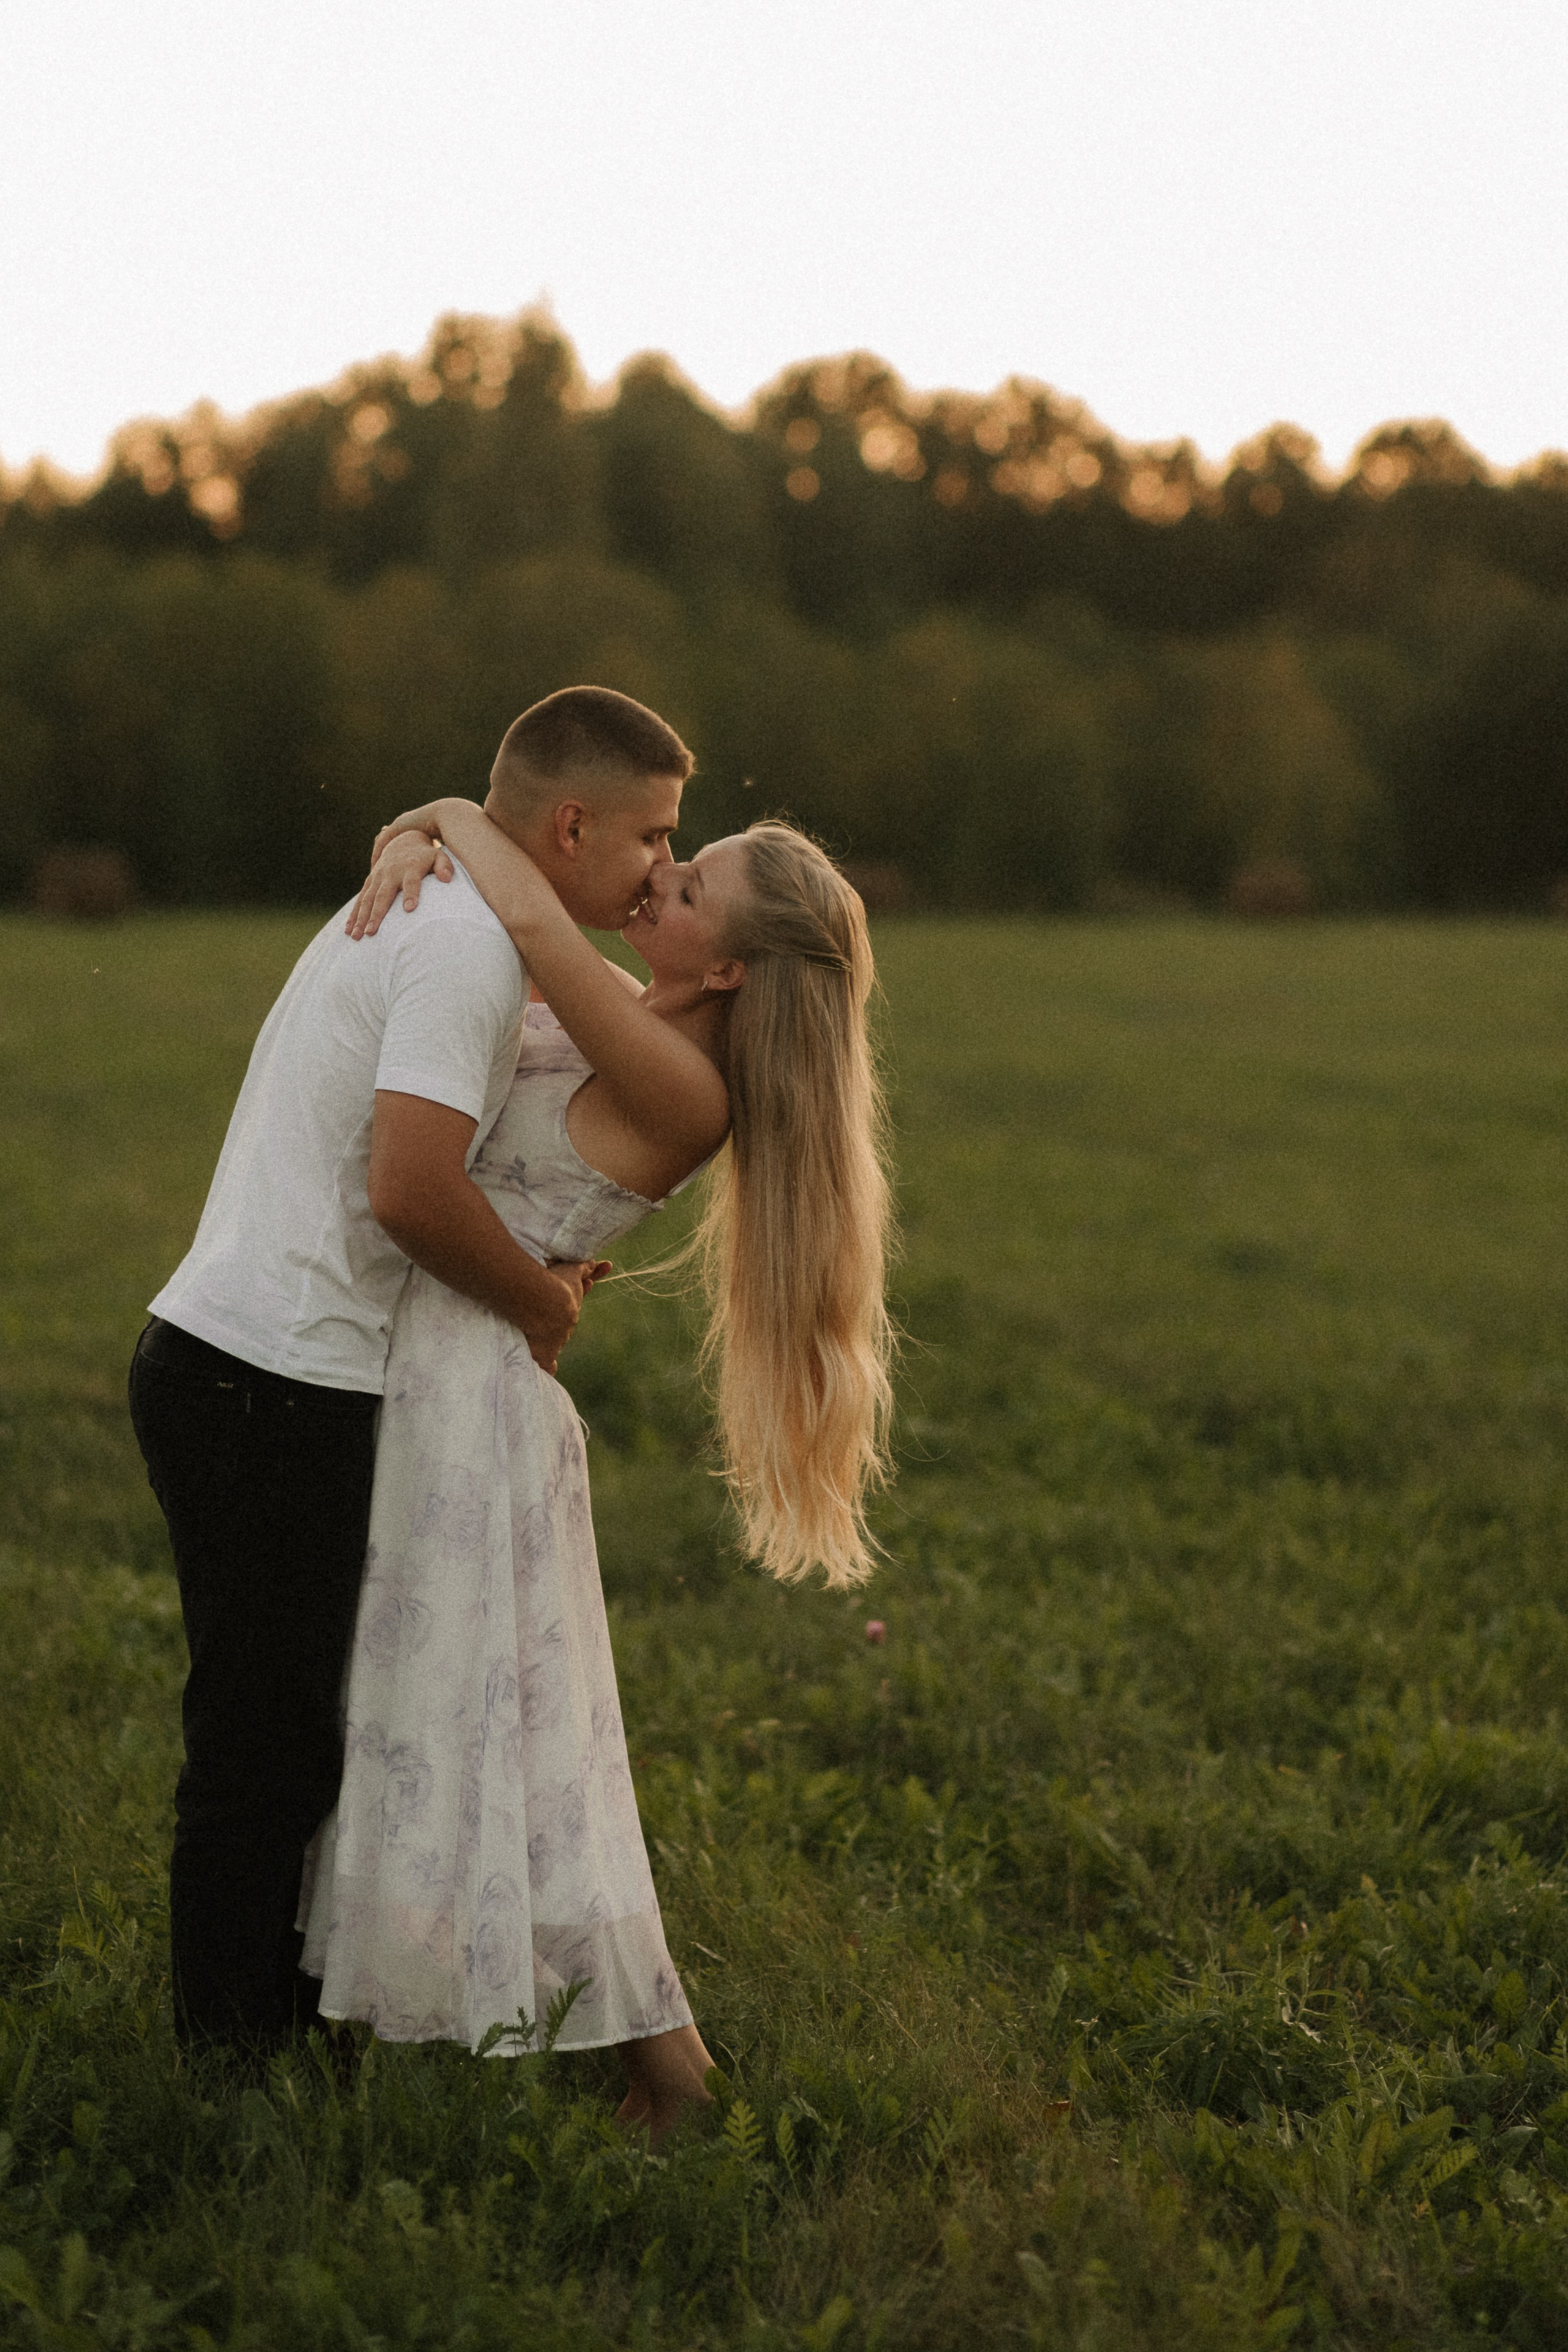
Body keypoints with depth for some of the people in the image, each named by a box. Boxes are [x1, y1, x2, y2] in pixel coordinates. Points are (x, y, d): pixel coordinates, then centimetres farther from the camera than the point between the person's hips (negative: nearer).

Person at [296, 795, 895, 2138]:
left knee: (469, 1741, -2)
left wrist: (458, 822, -15)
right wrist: (411, 842, -10)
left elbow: (533, 920, -34)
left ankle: (662, 2053, 8)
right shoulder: (619, 1017, 7)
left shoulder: (682, 1093, -19)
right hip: (419, 1378, 9)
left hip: (470, 1389, -9)